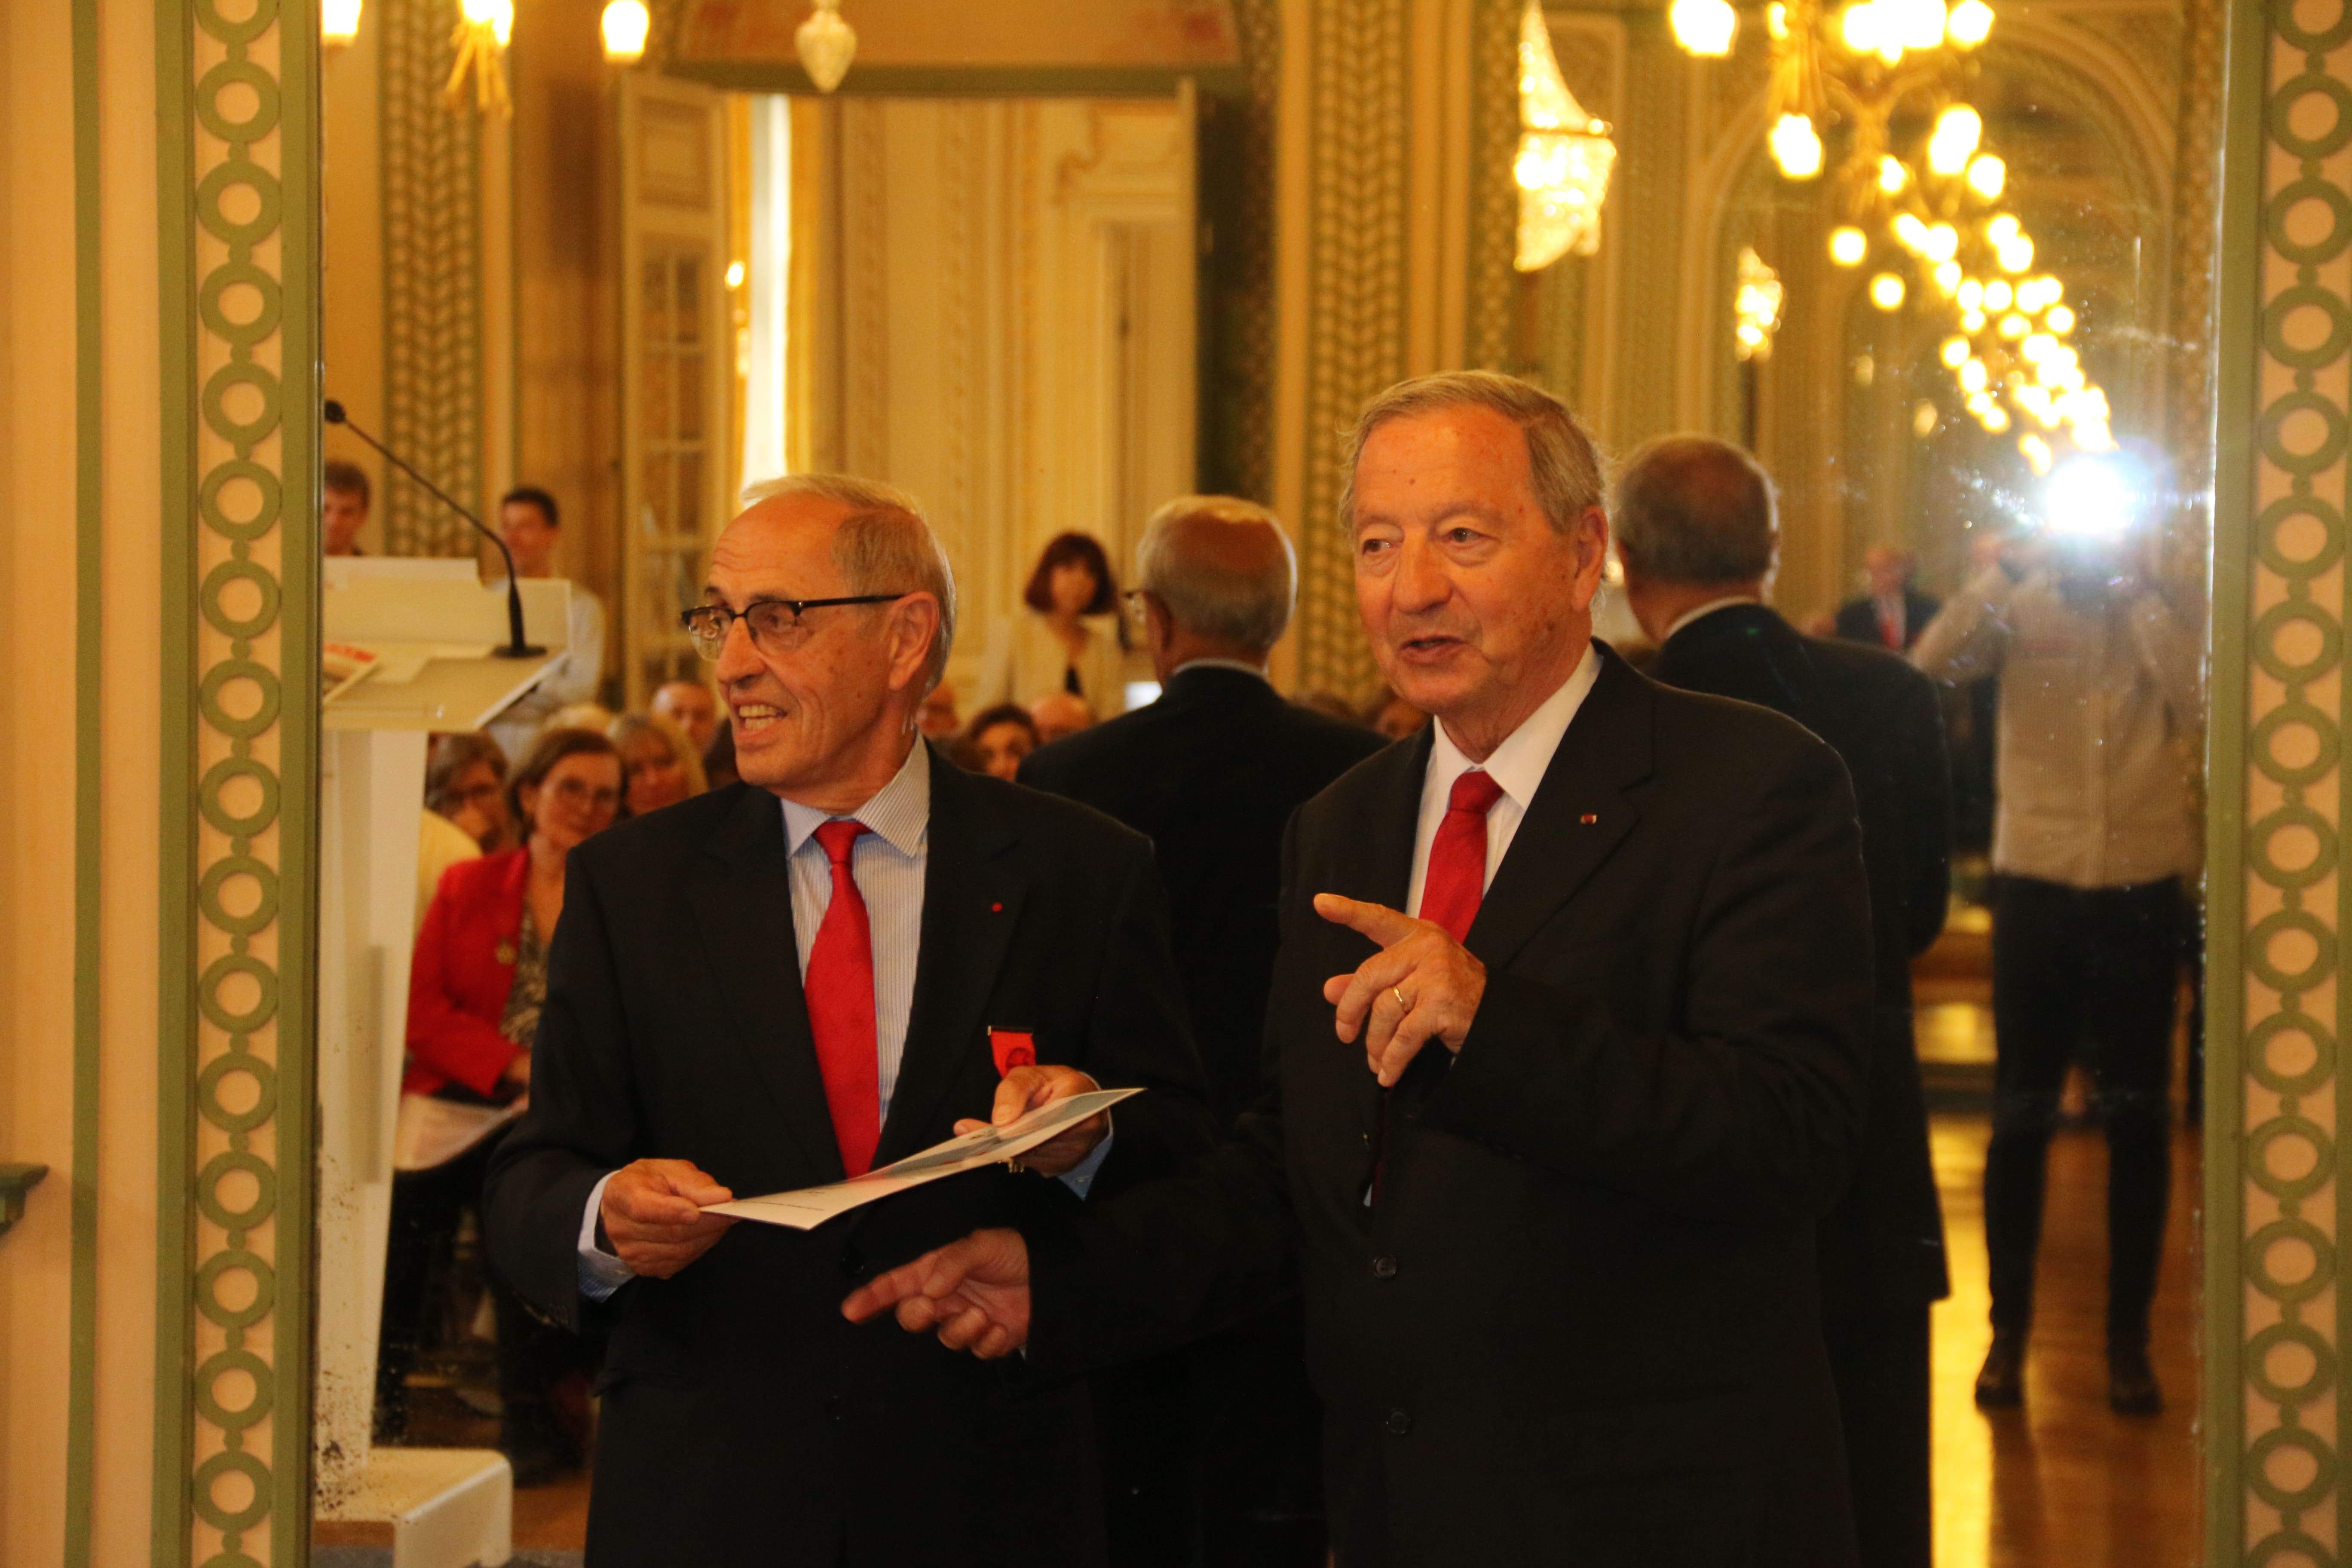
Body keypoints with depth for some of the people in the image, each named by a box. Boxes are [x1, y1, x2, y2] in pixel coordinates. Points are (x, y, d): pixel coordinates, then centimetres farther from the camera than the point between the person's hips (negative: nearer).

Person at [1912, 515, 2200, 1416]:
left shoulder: (2161, 616, 1)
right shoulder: (2020, 610, 0)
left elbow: (2197, 706, -17)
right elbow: (1930, 667, -17)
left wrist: (2136, 590, -16)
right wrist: (2010, 570, -21)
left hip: (2140, 890, 0)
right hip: (2036, 884, 0)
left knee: (2138, 1117, 6)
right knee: (2021, 1113, 6)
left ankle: (2128, 1340, 17)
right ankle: (2008, 1331, 16)